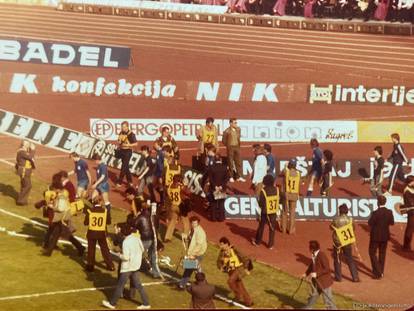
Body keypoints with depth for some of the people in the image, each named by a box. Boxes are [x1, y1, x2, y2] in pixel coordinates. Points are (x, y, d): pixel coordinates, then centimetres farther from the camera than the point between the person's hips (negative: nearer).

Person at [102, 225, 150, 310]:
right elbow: (142, 250, 14)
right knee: (138, 285, 14)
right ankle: (146, 303, 15)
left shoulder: (126, 242, -21)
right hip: (136, 266, 7)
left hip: (127, 267, -7)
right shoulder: (137, 239, -1)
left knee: (120, 285, 5)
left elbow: (126, 257, -24)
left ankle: (112, 303, 17)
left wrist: (120, 255, -6)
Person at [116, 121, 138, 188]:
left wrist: (128, 145, -21)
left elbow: (136, 143, -10)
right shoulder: (121, 133, 6)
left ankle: (119, 182, -4)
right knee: (126, 167, 13)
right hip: (121, 151, 6)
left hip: (128, 151, -6)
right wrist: (118, 146, 2)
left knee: (124, 167, -7)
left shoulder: (131, 134, -11)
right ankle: (130, 181, 24)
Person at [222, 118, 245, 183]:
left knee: (238, 161, 5)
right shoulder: (227, 131, -11)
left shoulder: (238, 129, 3)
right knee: (230, 162, 2)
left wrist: (238, 144, 11)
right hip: (230, 147, -5)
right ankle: (231, 177, 10)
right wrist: (228, 146, 3)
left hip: (237, 147, 5)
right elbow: (224, 141, -2)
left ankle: (239, 177, 10)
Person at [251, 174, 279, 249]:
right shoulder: (276, 190, -10)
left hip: (265, 212, -2)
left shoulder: (263, 191, -19)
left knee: (261, 227, 16)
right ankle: (270, 245, 14)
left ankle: (257, 242, 31)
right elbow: (278, 199, 2)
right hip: (274, 212, 2)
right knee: (272, 228, 11)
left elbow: (260, 203, -15)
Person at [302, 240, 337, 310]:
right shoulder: (314, 255, -3)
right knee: (314, 295, 29)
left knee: (328, 299, 0)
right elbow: (312, 265, 15)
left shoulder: (322, 256, -28)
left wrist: (316, 274, -28)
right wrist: (306, 274, 10)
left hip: (325, 281, -9)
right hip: (317, 281, 9)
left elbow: (327, 269, -26)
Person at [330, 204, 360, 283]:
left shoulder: (336, 219, -16)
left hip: (338, 241, -2)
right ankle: (355, 277, 9)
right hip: (348, 242, 2)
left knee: (337, 259, 13)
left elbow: (331, 227, 1)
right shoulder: (350, 219, -9)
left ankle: (338, 277, 16)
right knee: (350, 259, 12)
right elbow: (353, 229, 4)